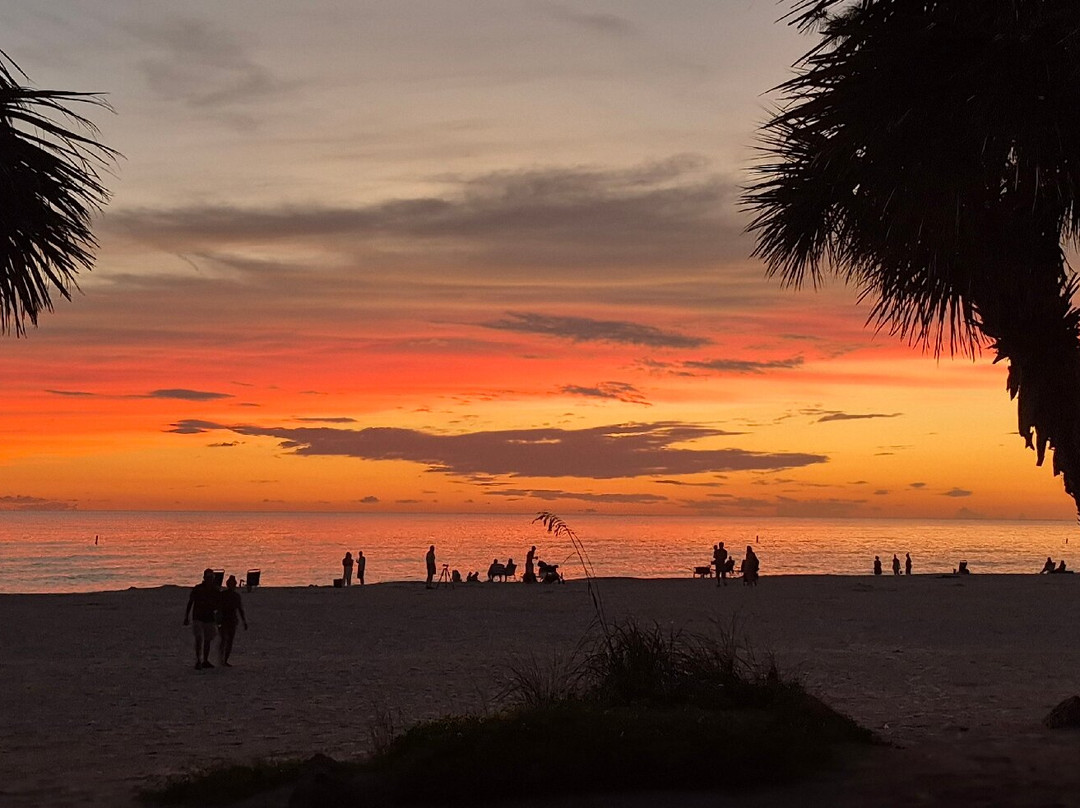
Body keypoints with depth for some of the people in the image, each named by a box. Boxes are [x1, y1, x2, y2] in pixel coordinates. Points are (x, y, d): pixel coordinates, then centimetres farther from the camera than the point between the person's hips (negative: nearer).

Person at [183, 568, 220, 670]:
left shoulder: (215, 590, 4)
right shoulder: (197, 589, -6)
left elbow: (218, 605, 13)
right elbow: (190, 603, -2)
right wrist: (186, 617, -3)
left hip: (209, 618, 4)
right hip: (197, 618, -4)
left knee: (207, 640, 8)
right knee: (199, 639, -14)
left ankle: (205, 661, 18)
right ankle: (198, 661, -15)